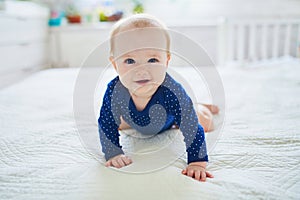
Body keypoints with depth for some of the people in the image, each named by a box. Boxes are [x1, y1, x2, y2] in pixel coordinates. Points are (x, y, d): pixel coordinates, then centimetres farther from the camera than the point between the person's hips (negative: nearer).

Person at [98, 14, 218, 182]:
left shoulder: (173, 92, -48)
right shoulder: (114, 91, -40)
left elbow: (192, 129, -42)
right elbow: (106, 124, -26)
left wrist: (197, 163, -45)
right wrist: (114, 154, -30)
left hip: (169, 119, -2)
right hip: (138, 123, 3)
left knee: (205, 123, 13)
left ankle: (203, 108, 46)